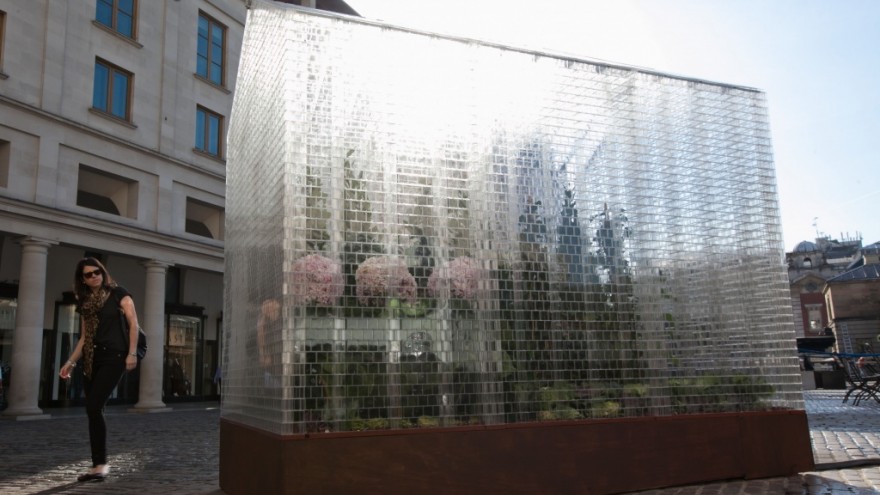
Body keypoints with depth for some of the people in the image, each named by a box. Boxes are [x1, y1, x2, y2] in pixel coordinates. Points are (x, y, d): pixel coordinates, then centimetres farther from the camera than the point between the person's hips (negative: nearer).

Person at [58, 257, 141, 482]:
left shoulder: (117, 293, 0)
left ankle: (101, 464, -6)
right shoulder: (85, 303, 16)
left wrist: (132, 353, -17)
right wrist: (71, 361, 11)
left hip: (113, 356, -6)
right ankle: (98, 464, 13)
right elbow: (84, 337, 20)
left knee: (94, 408, -15)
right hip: (91, 360, 6)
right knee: (93, 411, 5)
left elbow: (133, 323, -8)